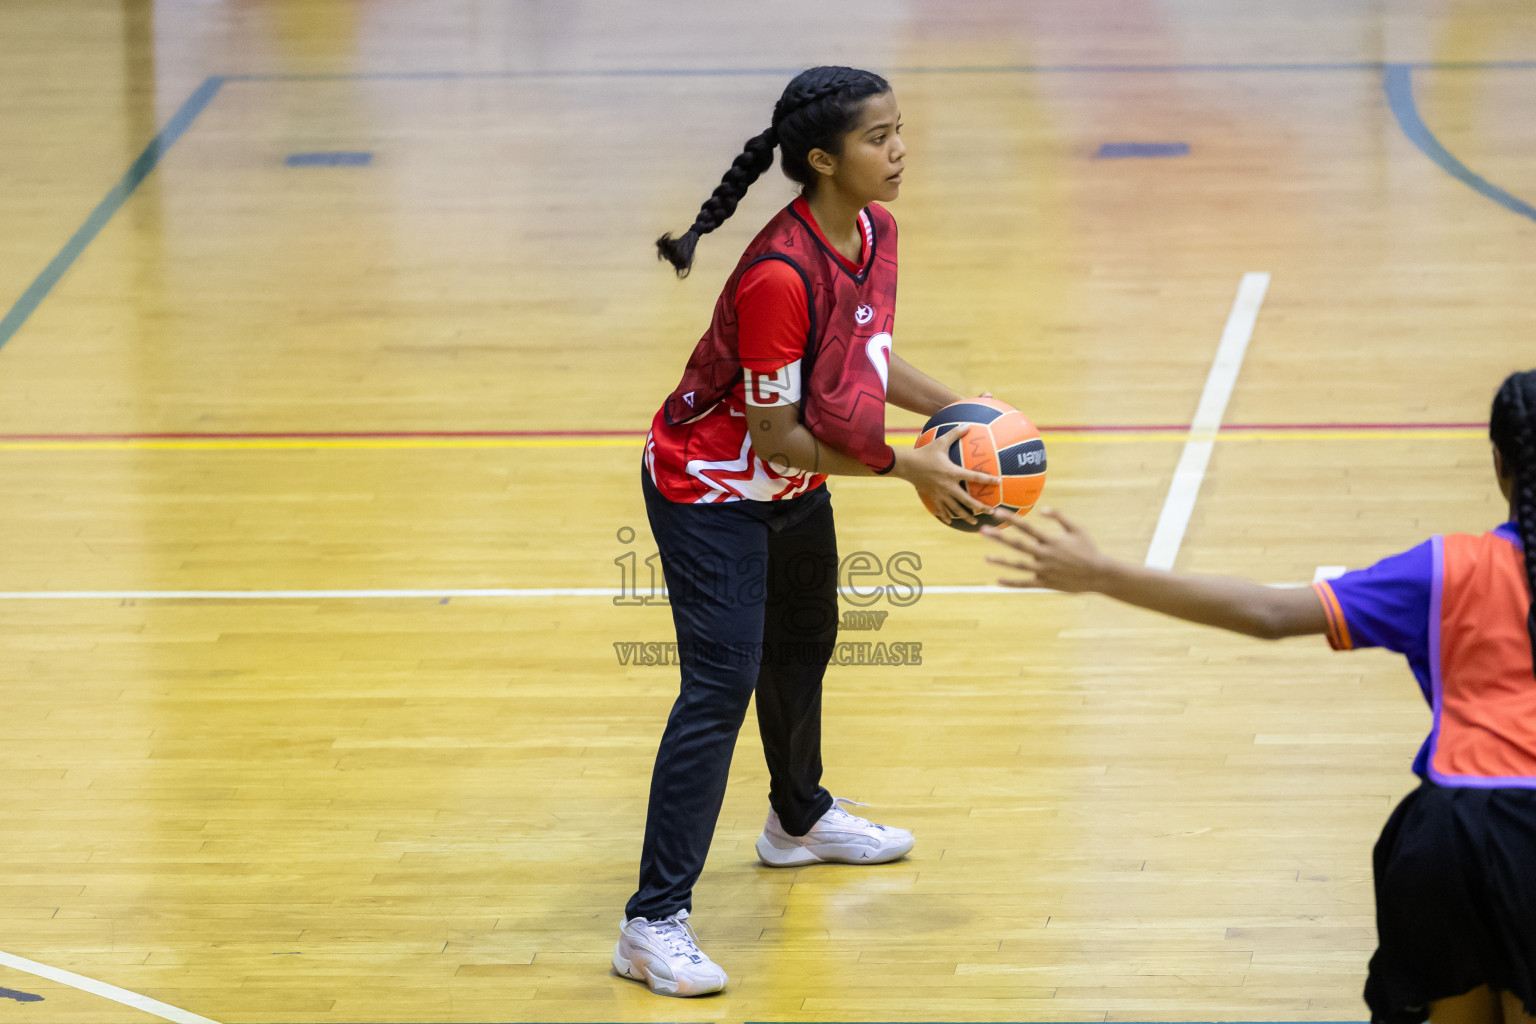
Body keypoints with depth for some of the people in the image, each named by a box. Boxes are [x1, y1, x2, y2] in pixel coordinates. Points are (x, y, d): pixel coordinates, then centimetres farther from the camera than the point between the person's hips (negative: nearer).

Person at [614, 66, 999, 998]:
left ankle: (801, 819, 54)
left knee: (806, 642, 27)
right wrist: (904, 465, -25)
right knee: (723, 684, -15)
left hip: (795, 486, 9)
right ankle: (655, 922, -15)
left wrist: (954, 408, -2)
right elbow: (777, 437, -29)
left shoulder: (876, 234, -8)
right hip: (712, 490, -9)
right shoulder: (780, 276, -35)